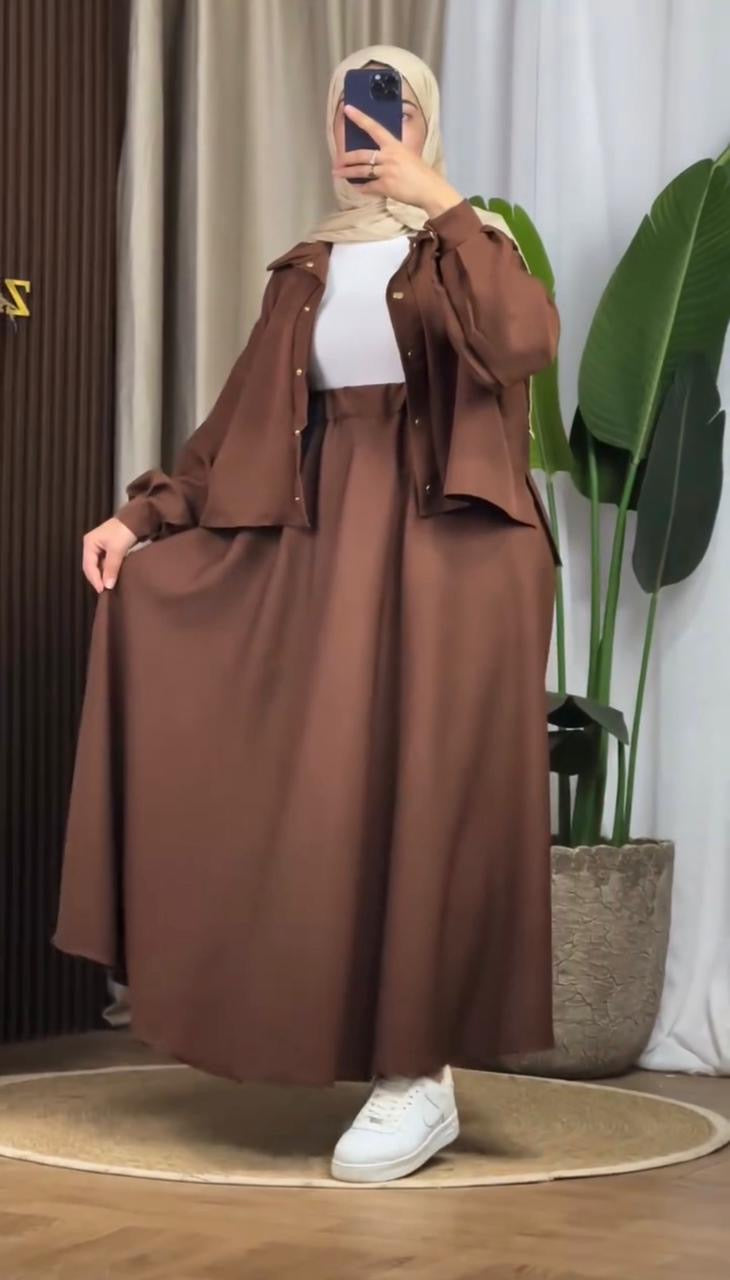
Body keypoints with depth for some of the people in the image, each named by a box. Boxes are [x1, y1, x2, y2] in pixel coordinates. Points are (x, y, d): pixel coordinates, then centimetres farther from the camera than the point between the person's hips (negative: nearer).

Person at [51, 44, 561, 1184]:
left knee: (419, 796, -8)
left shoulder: (466, 245, 3)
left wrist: (436, 199, -17)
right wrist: (142, 512, 2)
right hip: (331, 543, 5)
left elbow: (526, 342, -20)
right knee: (333, 794, -2)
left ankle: (423, 1078, -4)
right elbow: (240, 421, 13)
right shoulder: (305, 273, 17)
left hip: (446, 544, -5)